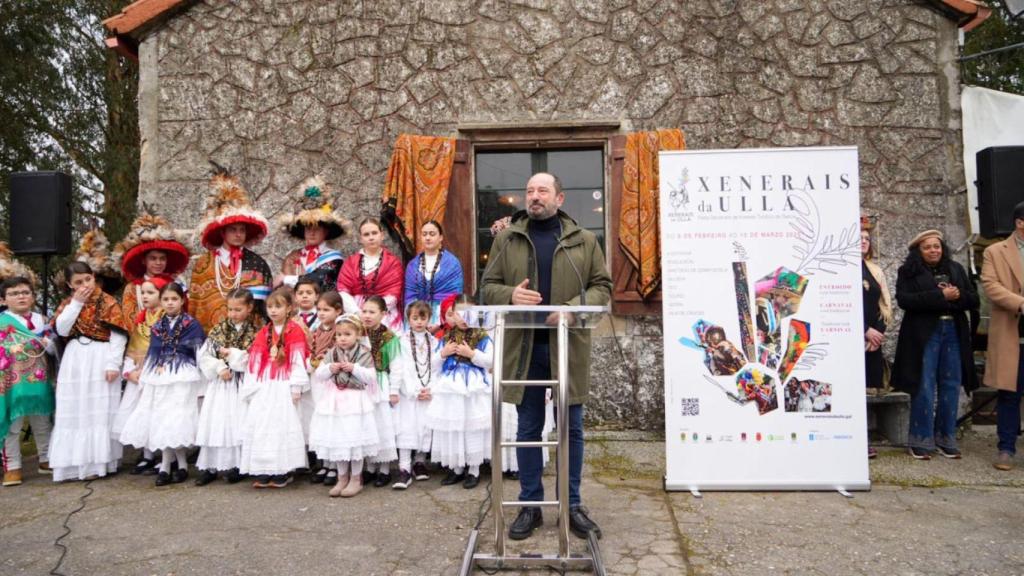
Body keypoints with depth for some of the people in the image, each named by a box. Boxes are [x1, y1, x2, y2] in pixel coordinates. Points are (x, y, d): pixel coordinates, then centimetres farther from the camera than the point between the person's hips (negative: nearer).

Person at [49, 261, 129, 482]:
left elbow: (118, 336, -9)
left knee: (100, 411, 0)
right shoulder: (68, 303, 10)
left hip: (100, 360, -5)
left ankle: (98, 461, 6)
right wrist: (76, 303, -8)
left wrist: (113, 364, -16)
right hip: (74, 361, 5)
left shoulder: (108, 302, -5)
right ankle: (77, 461, 14)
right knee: (75, 411, 6)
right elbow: (61, 330, -4)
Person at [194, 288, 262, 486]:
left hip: (242, 385, -4)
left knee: (238, 424, -3)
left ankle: (235, 465, 9)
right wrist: (219, 367, -11)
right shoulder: (219, 330, 7)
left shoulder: (257, 332, -5)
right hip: (219, 383, 4)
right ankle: (209, 466, 14)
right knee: (214, 423, 5)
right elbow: (203, 355, 4)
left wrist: (232, 354, -13)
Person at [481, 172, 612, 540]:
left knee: (572, 428, 8)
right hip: (524, 347, 0)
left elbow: (602, 286, 5)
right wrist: (510, 295, -16)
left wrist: (574, 308, -15)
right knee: (528, 428, 8)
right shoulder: (506, 238, 7)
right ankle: (530, 505, 21)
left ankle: (573, 505, 22)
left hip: (568, 346, 0)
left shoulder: (583, 240, 7)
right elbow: (488, 286, 7)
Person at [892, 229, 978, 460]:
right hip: (924, 335, -4)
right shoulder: (908, 272, 2)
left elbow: (973, 299, 12)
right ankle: (922, 441, 2)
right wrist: (940, 296, -18)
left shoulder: (956, 270, 15)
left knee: (951, 387, 6)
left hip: (954, 334, 4)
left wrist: (958, 296, -11)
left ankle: (946, 439, 15)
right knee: (924, 388, -5)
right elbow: (904, 300, -12)